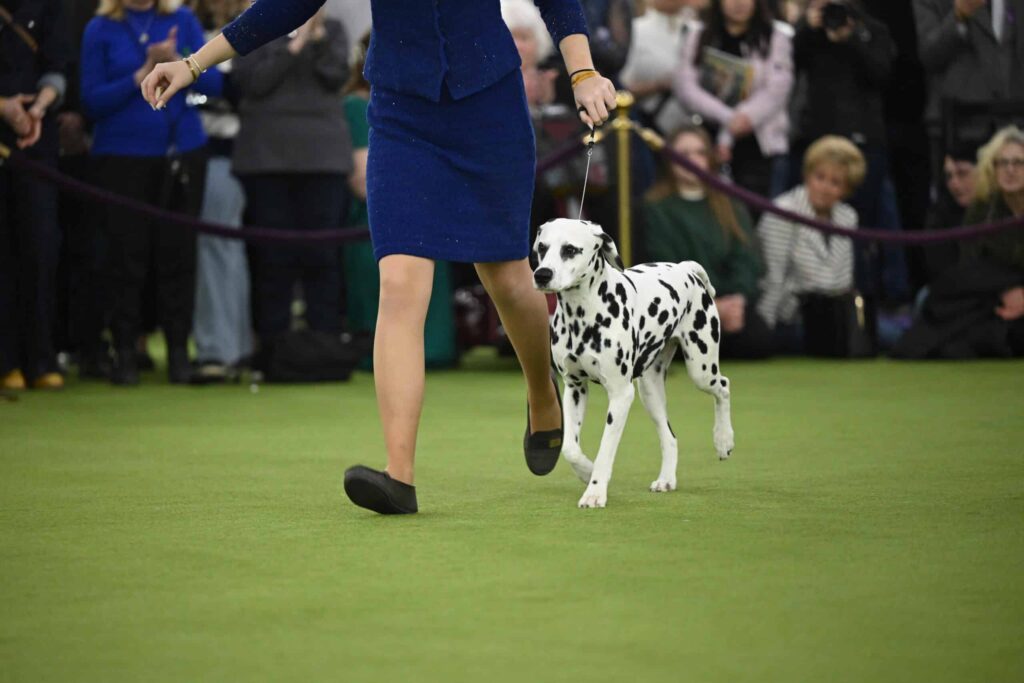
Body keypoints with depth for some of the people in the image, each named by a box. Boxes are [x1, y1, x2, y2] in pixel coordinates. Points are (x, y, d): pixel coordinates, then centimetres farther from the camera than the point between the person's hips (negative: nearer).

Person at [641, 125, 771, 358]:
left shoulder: (731, 207, 19)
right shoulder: (656, 210, 7)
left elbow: (747, 260, 7)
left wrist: (738, 300, -15)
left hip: (733, 303, 3)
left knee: (759, 339, -29)